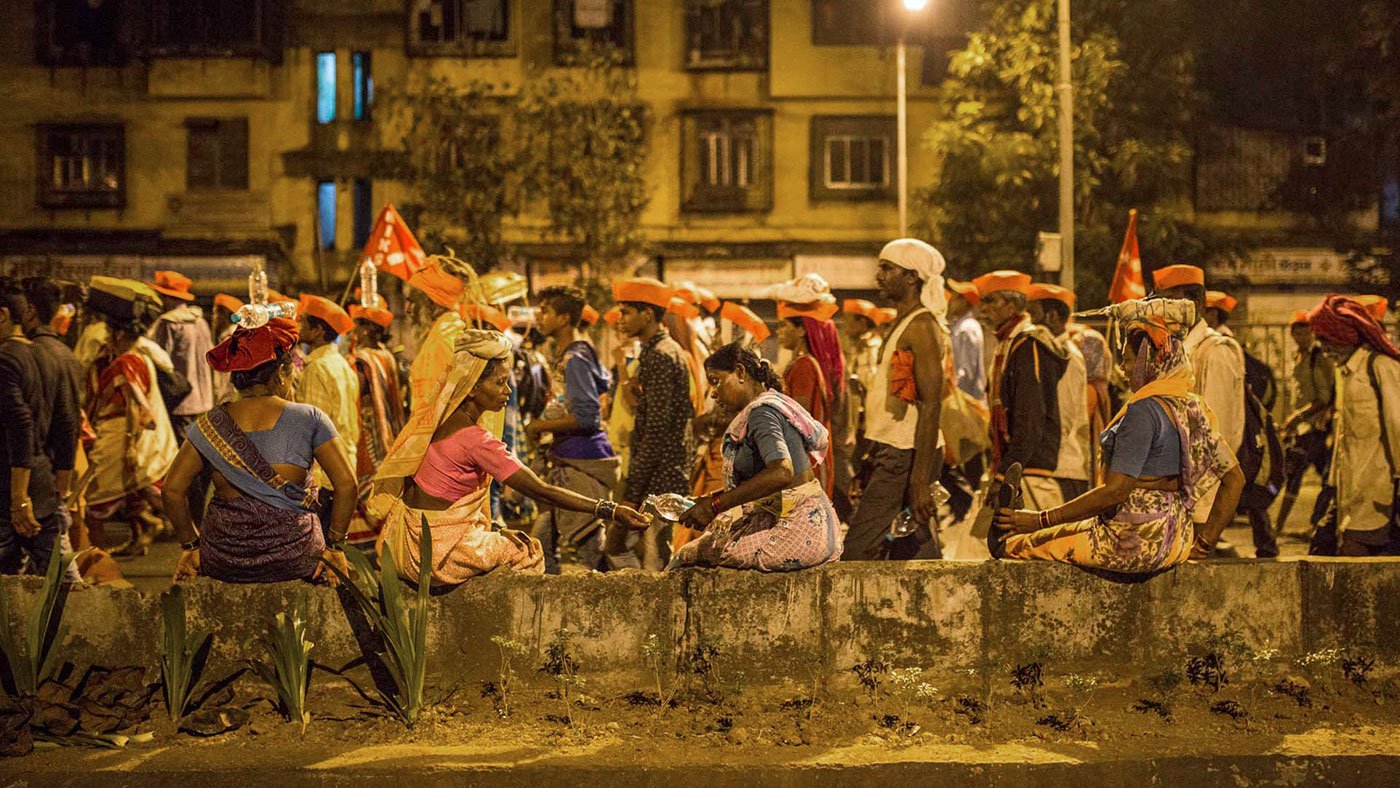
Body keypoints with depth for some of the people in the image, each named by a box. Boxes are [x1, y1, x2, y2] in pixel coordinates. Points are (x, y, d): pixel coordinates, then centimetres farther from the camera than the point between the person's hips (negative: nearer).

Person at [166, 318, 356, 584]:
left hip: (223, 563, 3)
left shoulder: (210, 425, 2)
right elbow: (347, 482, -7)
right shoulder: (309, 418, -3)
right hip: (294, 559, -2)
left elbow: (173, 489, -3)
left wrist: (190, 546, 9)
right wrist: (334, 546, 2)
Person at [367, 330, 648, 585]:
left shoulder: (438, 420, 4)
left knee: (506, 539, 24)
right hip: (437, 552, -8)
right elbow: (541, 491, -22)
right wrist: (609, 510, -21)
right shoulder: (475, 440, -21)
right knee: (527, 551, 10)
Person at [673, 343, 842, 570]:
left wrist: (716, 505, -26)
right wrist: (714, 499, 15)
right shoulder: (773, 404, 16)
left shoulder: (761, 412, -14)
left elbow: (781, 472, -30)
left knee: (688, 556, -5)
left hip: (799, 533, -10)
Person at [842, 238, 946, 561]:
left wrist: (920, 480, -25)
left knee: (858, 551, -12)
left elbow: (931, 405, -20)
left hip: (903, 458, -10)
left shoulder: (922, 326, -13)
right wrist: (872, 456, 20)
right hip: (890, 452, 10)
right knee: (917, 556, 11)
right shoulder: (903, 323, 18)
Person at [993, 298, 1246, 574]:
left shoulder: (1144, 410, -19)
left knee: (1015, 544, 4)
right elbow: (1234, 478, 10)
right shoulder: (1194, 408, 7)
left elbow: (1115, 490, -22)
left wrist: (1042, 519, -17)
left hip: (1132, 544, -9)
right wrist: (1201, 544, 12)